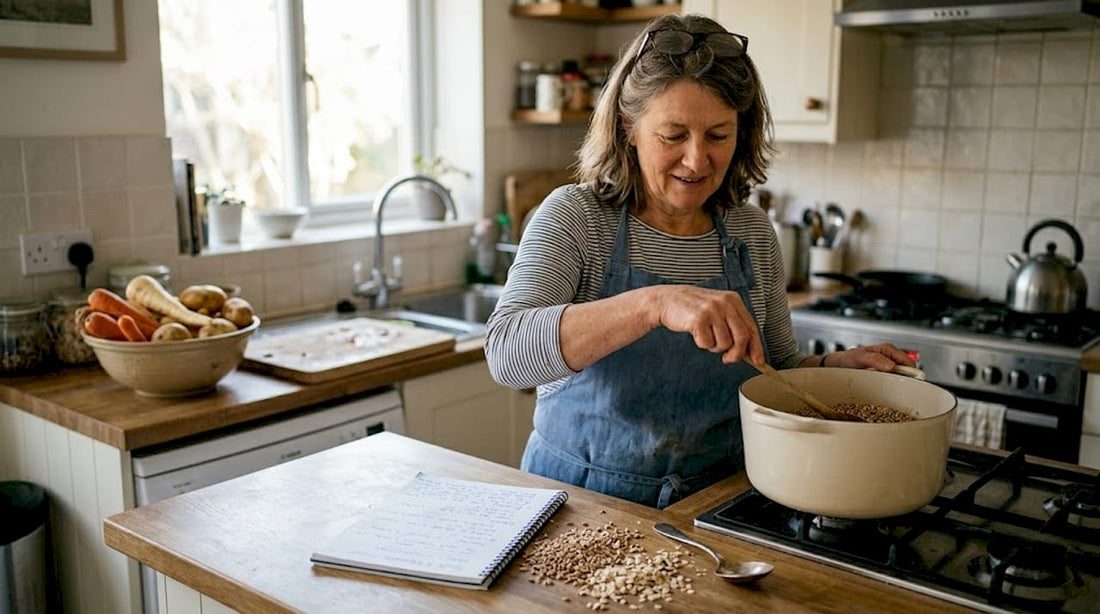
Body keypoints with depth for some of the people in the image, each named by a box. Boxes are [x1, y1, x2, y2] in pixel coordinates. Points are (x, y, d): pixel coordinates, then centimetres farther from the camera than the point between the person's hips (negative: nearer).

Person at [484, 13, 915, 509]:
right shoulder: (576, 218, -9)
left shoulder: (753, 233, 4)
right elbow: (506, 351, -26)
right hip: (583, 497, -4)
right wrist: (654, 303, -36)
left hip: (714, 502, 5)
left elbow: (777, 369, 17)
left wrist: (840, 366, -3)